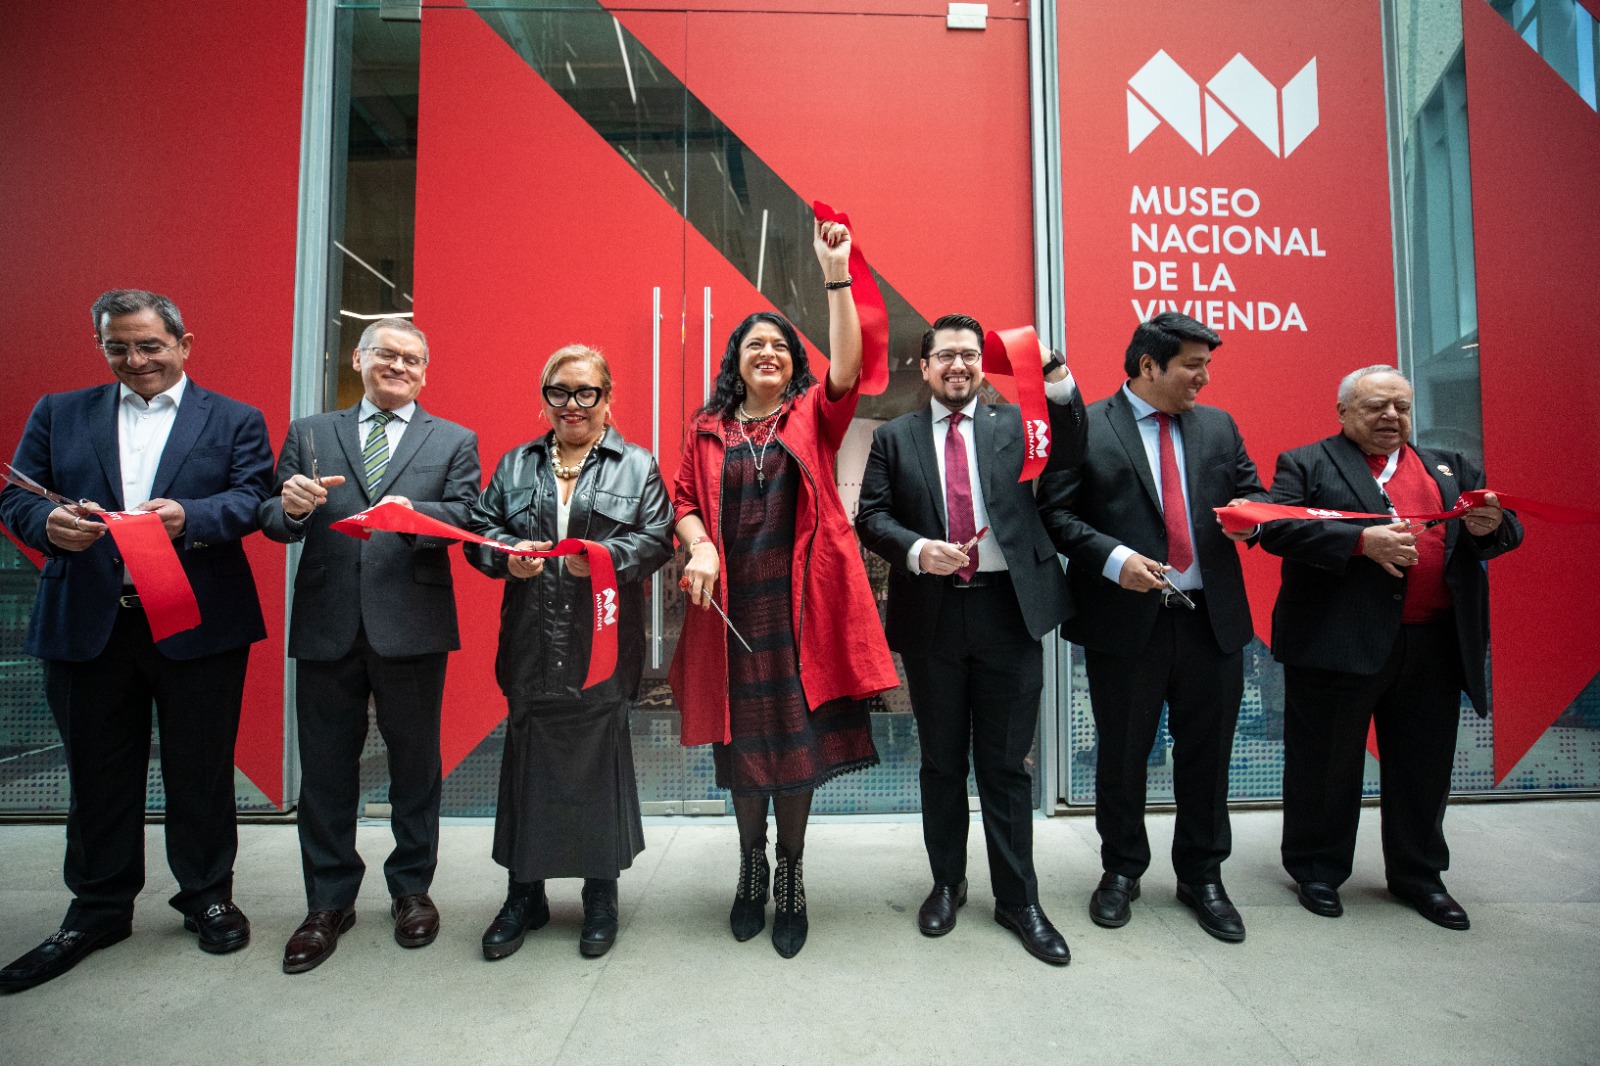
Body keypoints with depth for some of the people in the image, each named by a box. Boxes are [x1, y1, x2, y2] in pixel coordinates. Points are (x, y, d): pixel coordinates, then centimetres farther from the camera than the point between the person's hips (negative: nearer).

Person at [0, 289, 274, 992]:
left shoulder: (234, 421, 5)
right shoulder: (58, 414, 13)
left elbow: (253, 498, -7)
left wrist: (190, 517, -26)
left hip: (198, 625, -2)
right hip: (86, 624, 3)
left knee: (200, 770, 8)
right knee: (97, 774, 13)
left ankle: (207, 896, 26)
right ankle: (98, 910, 30)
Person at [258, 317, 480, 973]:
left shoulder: (453, 441, 8)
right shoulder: (308, 433, 13)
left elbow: (467, 518, -6)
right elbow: (274, 523, 7)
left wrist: (414, 512, -26)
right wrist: (290, 507, -16)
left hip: (412, 624, -1)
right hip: (327, 625, 2)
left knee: (414, 763, 9)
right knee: (325, 767, 10)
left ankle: (412, 890, 27)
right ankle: (329, 903, 27)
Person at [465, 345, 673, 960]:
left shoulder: (637, 466, 6)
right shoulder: (515, 465, 14)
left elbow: (657, 539, -3)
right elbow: (479, 529, 9)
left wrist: (607, 555, -20)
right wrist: (506, 556, -12)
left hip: (603, 646, -2)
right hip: (531, 648, 3)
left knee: (600, 762, 6)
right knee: (527, 763, 9)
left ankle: (601, 896, 25)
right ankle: (524, 894, 28)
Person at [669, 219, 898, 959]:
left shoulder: (814, 416, 7)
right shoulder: (706, 429, 11)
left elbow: (848, 368, -9)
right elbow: (684, 500, 8)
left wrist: (834, 273, -12)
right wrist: (700, 546, -13)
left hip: (799, 599, -1)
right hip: (730, 601, 1)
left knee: (799, 736, 3)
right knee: (741, 737, 9)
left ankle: (791, 878, 22)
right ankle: (751, 866, 30)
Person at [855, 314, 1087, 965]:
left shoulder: (1015, 424, 9)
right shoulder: (894, 437, 8)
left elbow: (1070, 454, -7)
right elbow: (870, 516, 1)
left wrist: (1056, 375, -19)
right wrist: (917, 550, -17)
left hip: (1009, 613, 0)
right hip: (932, 616, 1)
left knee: (1006, 763, 9)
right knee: (942, 762, 14)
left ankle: (1018, 899, 26)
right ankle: (947, 884, 33)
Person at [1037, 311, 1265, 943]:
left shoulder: (1218, 426, 12)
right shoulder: (1084, 428, -3)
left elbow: (1251, 491, 18)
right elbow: (1056, 513, -7)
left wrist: (1248, 511, -6)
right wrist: (1113, 558, -20)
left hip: (1213, 618, 4)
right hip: (1126, 619, -4)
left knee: (1207, 755, 13)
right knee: (1122, 757, 10)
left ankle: (1201, 877, 33)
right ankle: (1121, 871, 32)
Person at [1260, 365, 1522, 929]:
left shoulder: (1451, 468, 18)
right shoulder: (1306, 464, 1)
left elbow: (1505, 533, 15)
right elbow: (1277, 528, -13)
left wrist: (1491, 525, -8)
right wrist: (1361, 540, -22)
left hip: (1434, 649, 5)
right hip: (1337, 644, -5)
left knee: (1424, 767, 15)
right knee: (1325, 764, 7)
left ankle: (1419, 874, 34)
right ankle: (1317, 869, 24)